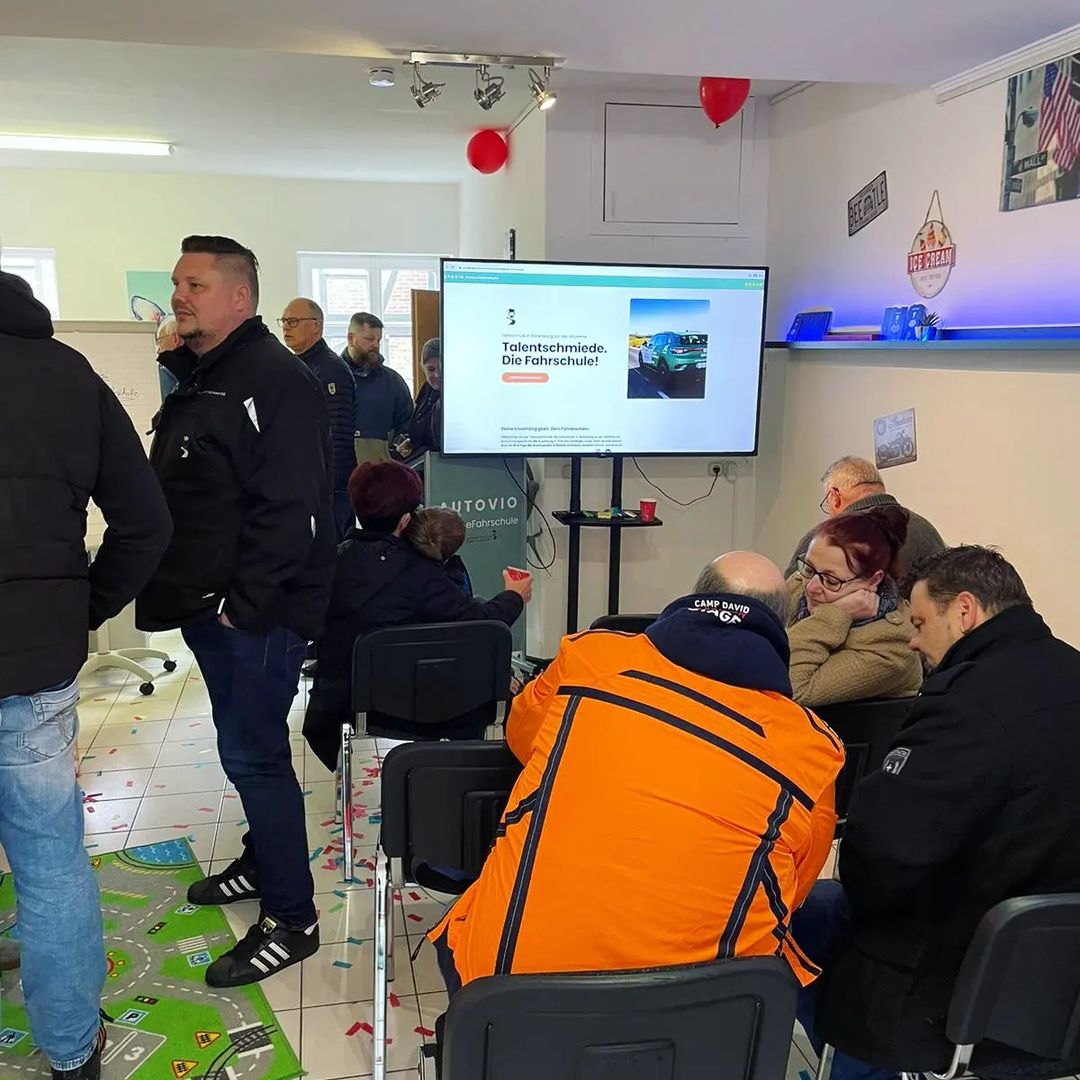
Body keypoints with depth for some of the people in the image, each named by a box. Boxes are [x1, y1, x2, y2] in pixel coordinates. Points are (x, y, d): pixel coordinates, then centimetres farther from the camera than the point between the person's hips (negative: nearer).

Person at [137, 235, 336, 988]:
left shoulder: (278, 381, -16)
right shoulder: (199, 378, 15)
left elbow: (291, 511, -23)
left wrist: (242, 604, -22)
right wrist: (193, 593, 11)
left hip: (256, 612, -9)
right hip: (211, 605, 9)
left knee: (253, 754, -4)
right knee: (246, 747, 21)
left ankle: (292, 920, 9)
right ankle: (263, 863, 39)